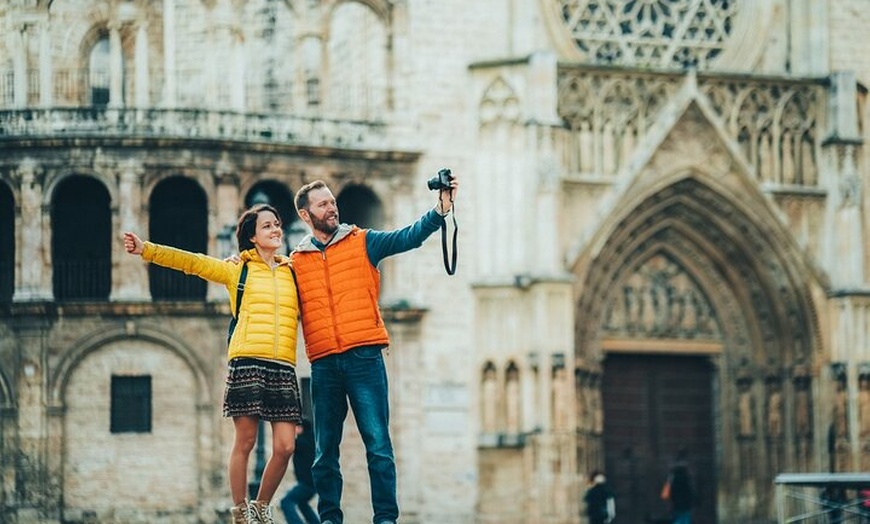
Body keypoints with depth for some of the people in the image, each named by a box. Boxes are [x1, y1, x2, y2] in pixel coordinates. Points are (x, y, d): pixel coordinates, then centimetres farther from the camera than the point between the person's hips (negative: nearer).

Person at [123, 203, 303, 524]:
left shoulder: (293, 272, 17)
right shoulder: (237, 270, 10)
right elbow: (191, 262, 4)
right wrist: (145, 250, -3)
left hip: (284, 368, 3)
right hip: (247, 362, -3)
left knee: (285, 447, -3)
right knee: (245, 442, -3)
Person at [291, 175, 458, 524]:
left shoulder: (361, 242, 8)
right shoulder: (295, 262, 13)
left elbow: (409, 237, -3)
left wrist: (441, 210, -18)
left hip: (364, 358, -2)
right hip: (323, 364, 2)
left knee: (377, 442, -6)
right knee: (325, 449, 5)